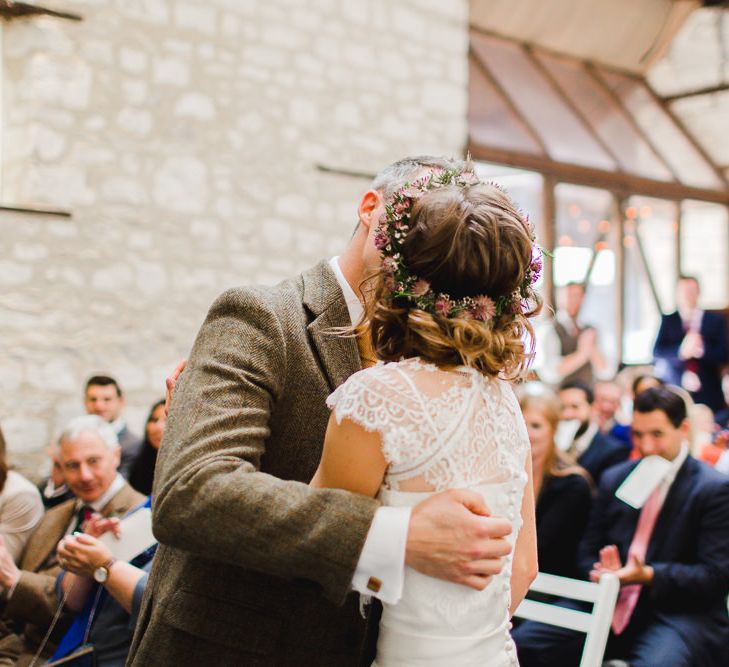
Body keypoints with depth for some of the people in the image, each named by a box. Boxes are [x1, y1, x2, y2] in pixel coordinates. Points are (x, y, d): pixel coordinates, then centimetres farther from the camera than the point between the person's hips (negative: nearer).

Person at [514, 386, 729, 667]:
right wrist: (605, 574, -7)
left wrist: (649, 575, -20)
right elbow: (588, 550, 17)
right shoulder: (614, 479, 15)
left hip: (679, 614, -4)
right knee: (520, 644, -14)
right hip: (610, 604, 5)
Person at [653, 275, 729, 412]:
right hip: (676, 391, 0)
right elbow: (658, 353, -2)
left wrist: (702, 350, -20)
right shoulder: (667, 320, 7)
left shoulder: (716, 320, 6)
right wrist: (680, 351, -21)